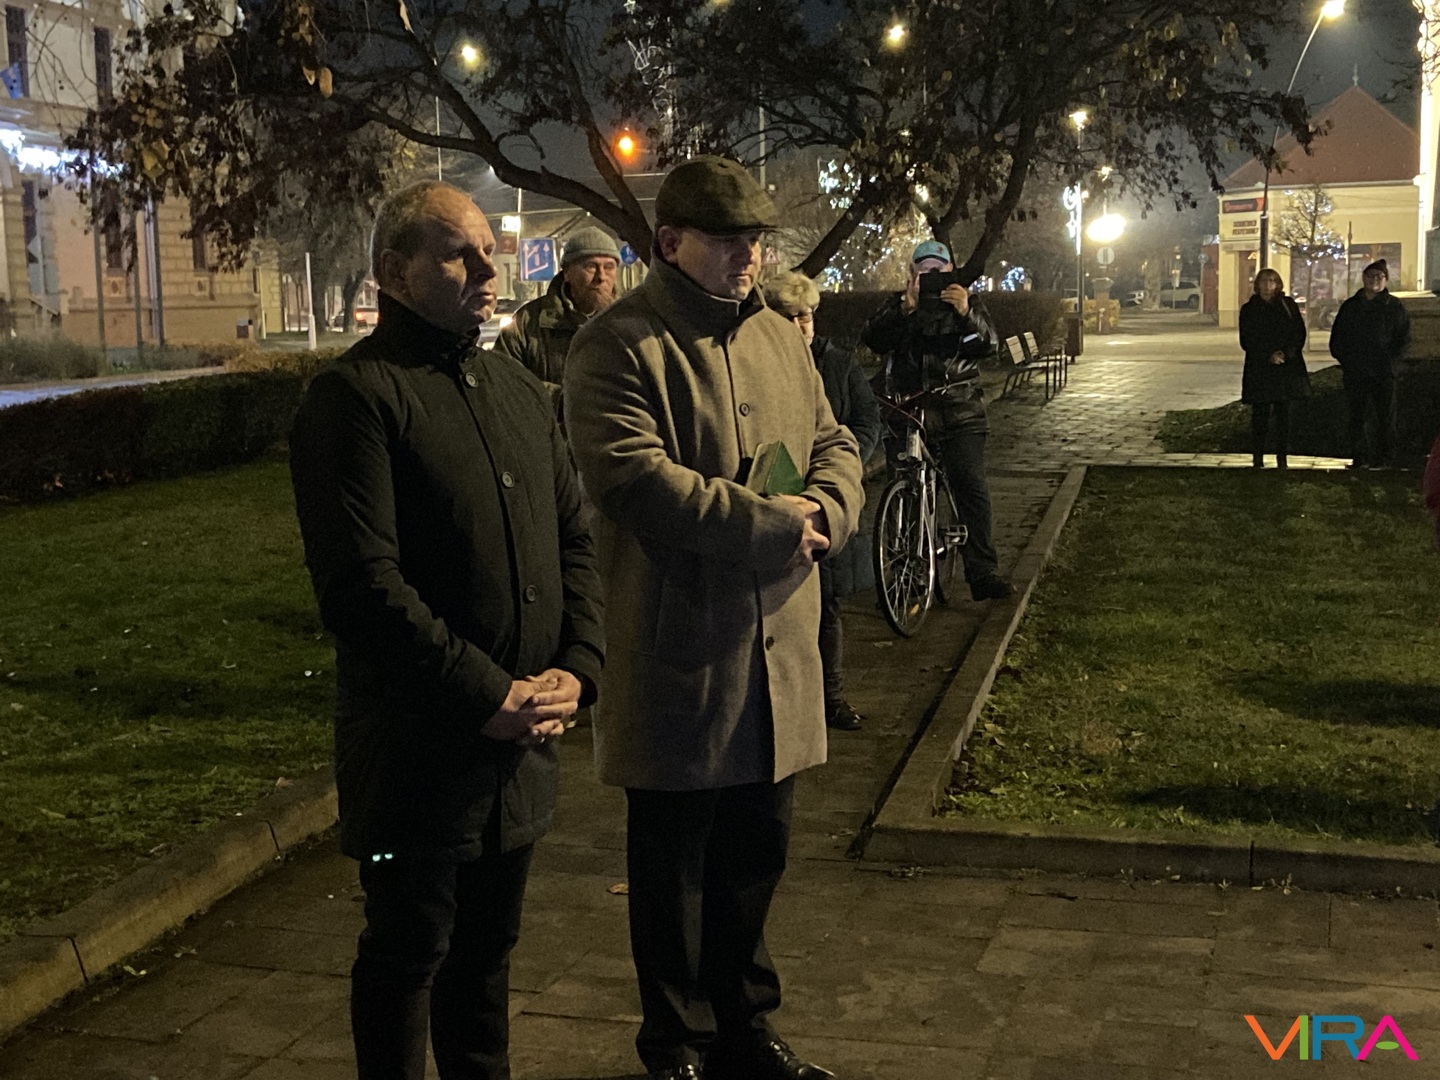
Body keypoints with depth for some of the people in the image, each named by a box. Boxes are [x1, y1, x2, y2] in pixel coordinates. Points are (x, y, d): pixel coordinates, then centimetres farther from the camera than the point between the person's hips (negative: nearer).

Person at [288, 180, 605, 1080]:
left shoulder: (521, 392, 13)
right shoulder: (357, 395, -12)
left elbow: (575, 539, 13)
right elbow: (363, 582, -19)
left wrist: (576, 669, -3)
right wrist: (487, 694, -19)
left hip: (523, 738, 7)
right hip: (417, 749, -6)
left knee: (488, 948, 20)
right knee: (408, 956, 8)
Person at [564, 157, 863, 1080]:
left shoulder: (779, 337, 13)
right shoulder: (619, 347, -11)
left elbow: (836, 444, 13)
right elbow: (638, 481, -23)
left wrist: (824, 514, -10)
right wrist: (772, 525, -20)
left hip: (778, 647, 7)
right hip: (675, 651, -6)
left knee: (757, 856, 18)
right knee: (673, 866, 10)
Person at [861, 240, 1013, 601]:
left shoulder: (963, 304, 14)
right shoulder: (897, 305, 13)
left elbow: (987, 344, -3)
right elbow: (873, 339, -6)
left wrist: (967, 313, -22)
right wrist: (907, 307, -21)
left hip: (959, 412, 0)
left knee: (972, 489, -11)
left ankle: (983, 574, -9)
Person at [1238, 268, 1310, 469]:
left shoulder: (1288, 306, 8)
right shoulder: (1249, 309, 5)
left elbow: (1299, 334, 4)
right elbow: (1247, 341, -1)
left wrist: (1285, 353, -13)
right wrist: (1268, 356, -13)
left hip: (1287, 367, 1)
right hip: (1259, 371, -1)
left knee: (1283, 414, 3)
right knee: (1260, 414, -3)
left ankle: (1282, 459, 8)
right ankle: (1258, 459, 4)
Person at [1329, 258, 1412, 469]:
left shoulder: (1394, 307, 5)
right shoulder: (1350, 307, 12)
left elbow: (1403, 338, 4)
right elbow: (1337, 338, 15)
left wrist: (1389, 359, -6)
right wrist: (1344, 359, 2)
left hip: (1383, 372, -2)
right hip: (1355, 372, 2)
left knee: (1385, 416, -2)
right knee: (1356, 415, 3)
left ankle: (1382, 457, 2)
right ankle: (1359, 457, 9)